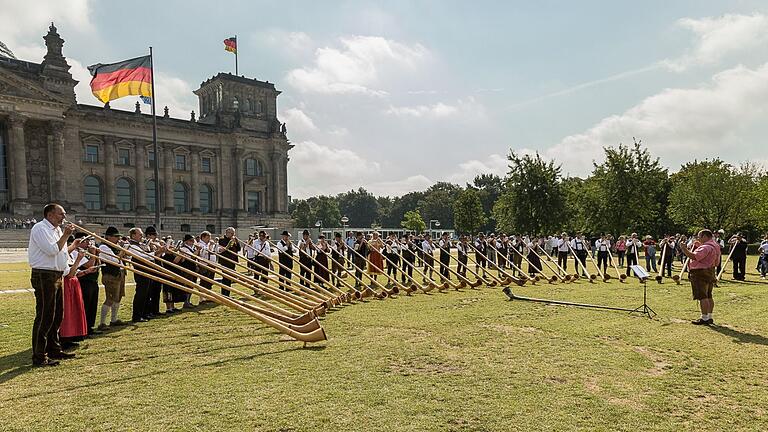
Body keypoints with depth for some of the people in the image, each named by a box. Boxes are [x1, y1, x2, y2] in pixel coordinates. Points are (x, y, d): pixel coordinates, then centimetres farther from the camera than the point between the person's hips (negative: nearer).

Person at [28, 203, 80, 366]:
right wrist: (65, 236, -13)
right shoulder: (40, 228, -11)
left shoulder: (56, 230, 17)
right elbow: (52, 250, -21)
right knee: (44, 316, -7)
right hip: (44, 276, -10)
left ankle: (53, 349, 28)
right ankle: (39, 357, 0)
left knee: (56, 315, 16)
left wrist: (74, 246, 13)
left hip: (56, 277, 10)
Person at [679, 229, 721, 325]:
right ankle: (709, 317, 22)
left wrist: (684, 248, -23)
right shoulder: (715, 246, 16)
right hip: (710, 272, 11)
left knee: (702, 296, -8)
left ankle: (704, 318, -7)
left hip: (700, 273, -11)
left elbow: (694, 256, -30)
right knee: (708, 296, 16)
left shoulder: (706, 247, -19)